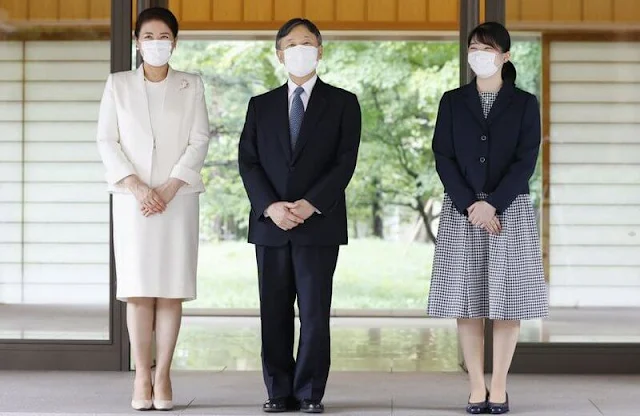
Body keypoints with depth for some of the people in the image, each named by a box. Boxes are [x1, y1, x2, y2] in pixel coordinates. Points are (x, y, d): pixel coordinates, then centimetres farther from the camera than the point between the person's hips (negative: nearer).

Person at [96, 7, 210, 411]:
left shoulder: (191, 86, 8)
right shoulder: (118, 84, 8)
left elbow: (200, 141, 1)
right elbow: (107, 140, 2)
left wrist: (170, 188, -10)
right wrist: (135, 185, -11)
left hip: (178, 198, 0)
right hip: (132, 198, 0)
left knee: (171, 290, -2)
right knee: (138, 289, -4)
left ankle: (163, 375, 2)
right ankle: (141, 377, 0)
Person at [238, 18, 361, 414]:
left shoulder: (342, 103, 6)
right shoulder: (261, 105, 13)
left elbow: (346, 161, -3)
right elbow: (248, 162, 5)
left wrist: (311, 204, -14)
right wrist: (270, 206, -11)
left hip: (319, 223, -2)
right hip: (270, 224, 3)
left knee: (315, 312, -2)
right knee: (274, 312, 4)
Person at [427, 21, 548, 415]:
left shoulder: (524, 103, 4)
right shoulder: (452, 102, 8)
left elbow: (525, 161, -4)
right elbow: (443, 158, 1)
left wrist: (492, 204, -14)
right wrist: (470, 205, -12)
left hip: (510, 209, -1)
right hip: (462, 210, 1)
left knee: (507, 299, -1)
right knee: (468, 299, 0)